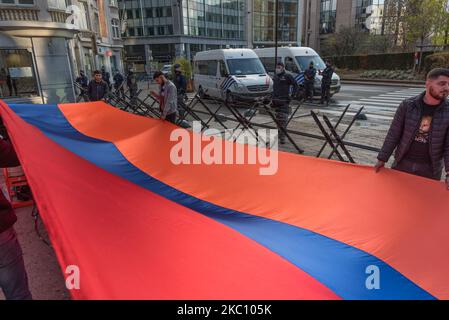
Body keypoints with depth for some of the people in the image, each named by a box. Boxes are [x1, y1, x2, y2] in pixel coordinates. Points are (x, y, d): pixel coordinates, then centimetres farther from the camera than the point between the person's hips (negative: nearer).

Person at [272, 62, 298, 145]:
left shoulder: (287, 76, -3)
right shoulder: (275, 77, 16)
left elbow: (295, 85, 1)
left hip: (284, 101, -6)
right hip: (276, 101, 6)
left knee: (283, 119, -9)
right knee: (278, 118, 11)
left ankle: (282, 137, -8)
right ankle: (279, 134, 24)